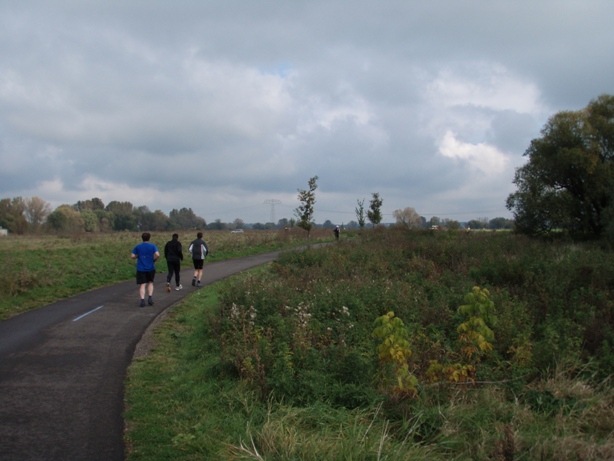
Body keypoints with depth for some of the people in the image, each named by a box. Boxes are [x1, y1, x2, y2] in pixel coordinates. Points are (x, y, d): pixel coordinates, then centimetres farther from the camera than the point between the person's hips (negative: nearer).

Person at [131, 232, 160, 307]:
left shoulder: (138, 246, 3)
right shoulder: (153, 246, -2)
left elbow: (132, 256, -1)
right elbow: (157, 254, -16)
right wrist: (154, 260, 2)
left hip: (140, 269, 0)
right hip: (150, 268, 0)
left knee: (142, 285, 0)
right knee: (150, 282, 17)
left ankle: (142, 300, -12)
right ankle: (150, 297, 3)